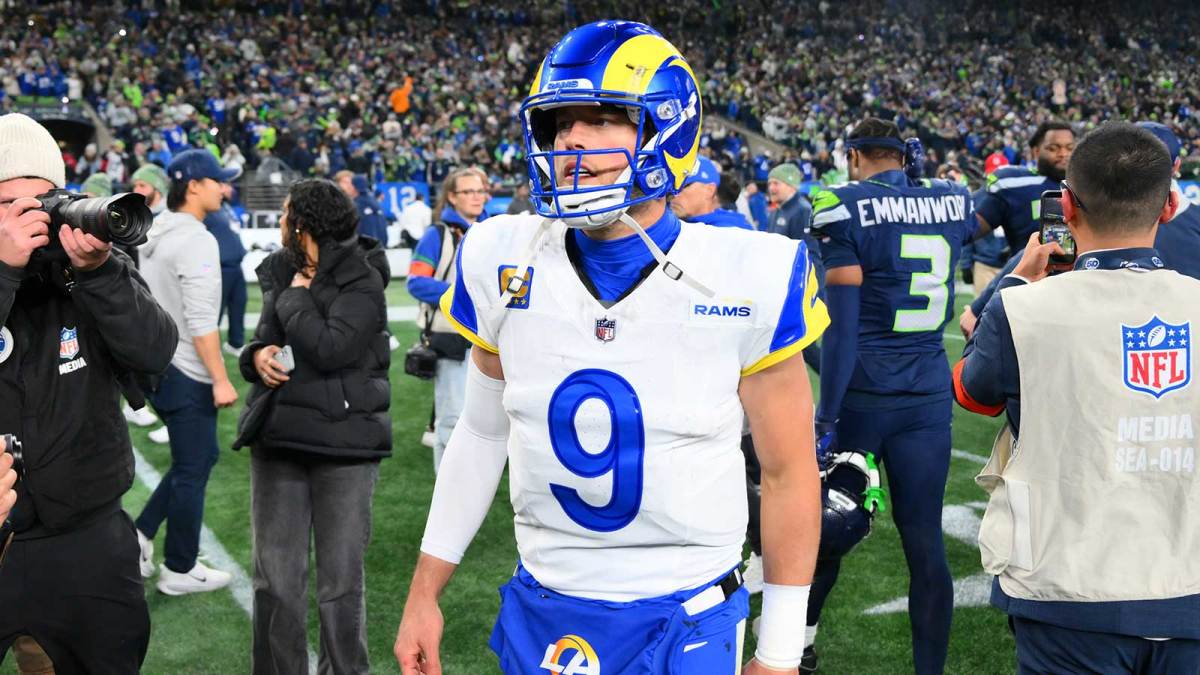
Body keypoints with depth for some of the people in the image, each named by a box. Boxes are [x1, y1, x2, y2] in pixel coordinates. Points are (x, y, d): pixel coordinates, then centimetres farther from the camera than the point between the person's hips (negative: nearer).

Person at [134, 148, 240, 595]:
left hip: (155, 364, 9)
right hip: (185, 373, -9)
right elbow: (201, 321, -23)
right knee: (192, 470, 4)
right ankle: (179, 570, 15)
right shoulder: (196, 240, -18)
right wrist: (221, 379, -20)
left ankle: (139, 537, 19)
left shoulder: (153, 234, 11)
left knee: (200, 455, 21)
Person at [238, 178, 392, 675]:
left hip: (344, 442, -5)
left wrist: (296, 297, -8)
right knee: (276, 578, 8)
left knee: (341, 581, 4)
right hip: (278, 437, 5)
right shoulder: (282, 271, 10)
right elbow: (264, 338, 15)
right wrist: (258, 356, -7)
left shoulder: (361, 281, -8)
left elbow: (330, 349, -20)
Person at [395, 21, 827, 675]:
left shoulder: (748, 277, -15)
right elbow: (483, 434, 7)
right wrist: (424, 593, 10)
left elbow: (788, 474, -6)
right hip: (540, 613, 3)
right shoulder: (504, 264, -6)